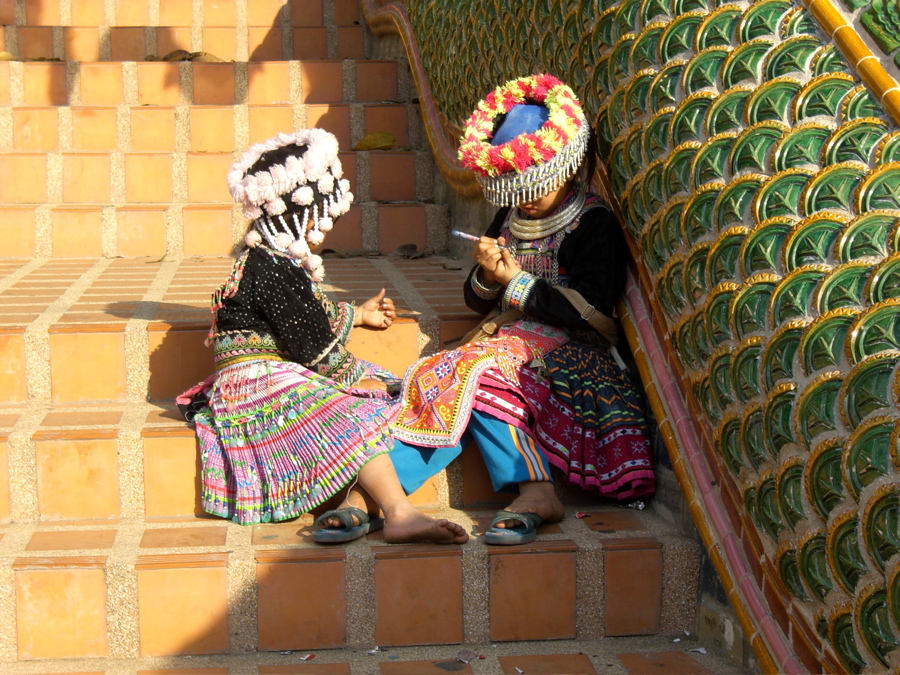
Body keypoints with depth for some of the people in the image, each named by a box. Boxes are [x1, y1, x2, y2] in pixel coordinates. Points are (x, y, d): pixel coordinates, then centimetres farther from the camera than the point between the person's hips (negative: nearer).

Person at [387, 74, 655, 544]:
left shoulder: (593, 225, -4)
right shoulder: (509, 219, 17)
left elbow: (588, 313, -14)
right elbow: (477, 302, 21)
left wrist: (515, 281, -7)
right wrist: (487, 277, -3)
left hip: (564, 352, -6)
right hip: (510, 342, 6)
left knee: (481, 381, -33)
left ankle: (534, 492, -42)